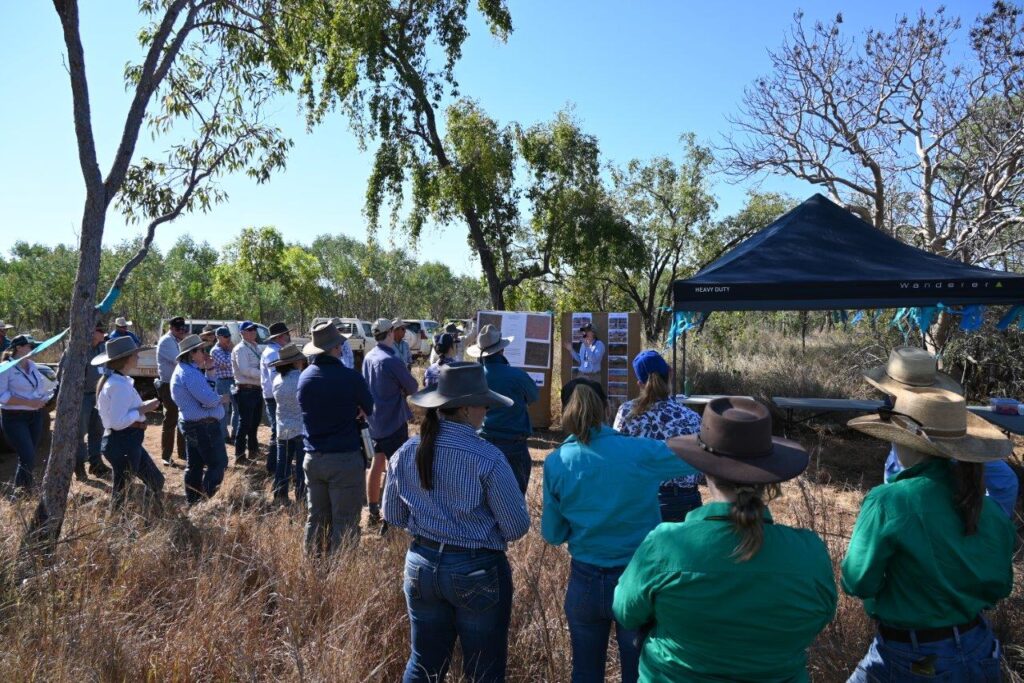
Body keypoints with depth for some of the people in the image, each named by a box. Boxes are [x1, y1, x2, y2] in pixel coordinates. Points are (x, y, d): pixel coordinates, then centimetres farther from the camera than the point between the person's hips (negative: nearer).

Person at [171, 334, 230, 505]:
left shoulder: (182, 371, 13)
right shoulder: (190, 373, -21)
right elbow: (209, 400, -27)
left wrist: (205, 370, 5)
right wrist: (221, 399, -7)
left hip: (191, 424, 11)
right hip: (204, 425, -11)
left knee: (194, 465, 16)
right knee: (218, 463, -3)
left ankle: (192, 501, 24)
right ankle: (208, 500, -2)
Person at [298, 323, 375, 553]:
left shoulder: (304, 377, 4)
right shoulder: (351, 377, -14)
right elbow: (368, 409, 1)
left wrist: (349, 411, 4)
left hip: (313, 458, 6)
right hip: (345, 459, -6)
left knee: (316, 519, 16)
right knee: (344, 523, 2)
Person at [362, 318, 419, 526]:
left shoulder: (368, 357, 3)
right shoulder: (392, 361, -21)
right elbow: (413, 387, -12)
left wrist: (394, 389, 3)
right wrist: (402, 389, 8)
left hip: (375, 420, 8)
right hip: (393, 421, -8)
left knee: (376, 464, 16)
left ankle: (373, 512, 24)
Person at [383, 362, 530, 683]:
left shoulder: (405, 453, -5)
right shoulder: (488, 458, -21)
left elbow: (392, 515, 7)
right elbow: (517, 527, -15)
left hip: (422, 564, 5)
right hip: (477, 570, -5)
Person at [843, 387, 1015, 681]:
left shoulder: (888, 502, -25)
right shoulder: (985, 503, -7)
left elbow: (858, 583, -18)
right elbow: (999, 586, 5)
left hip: (912, 659, -5)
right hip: (979, 653, 5)